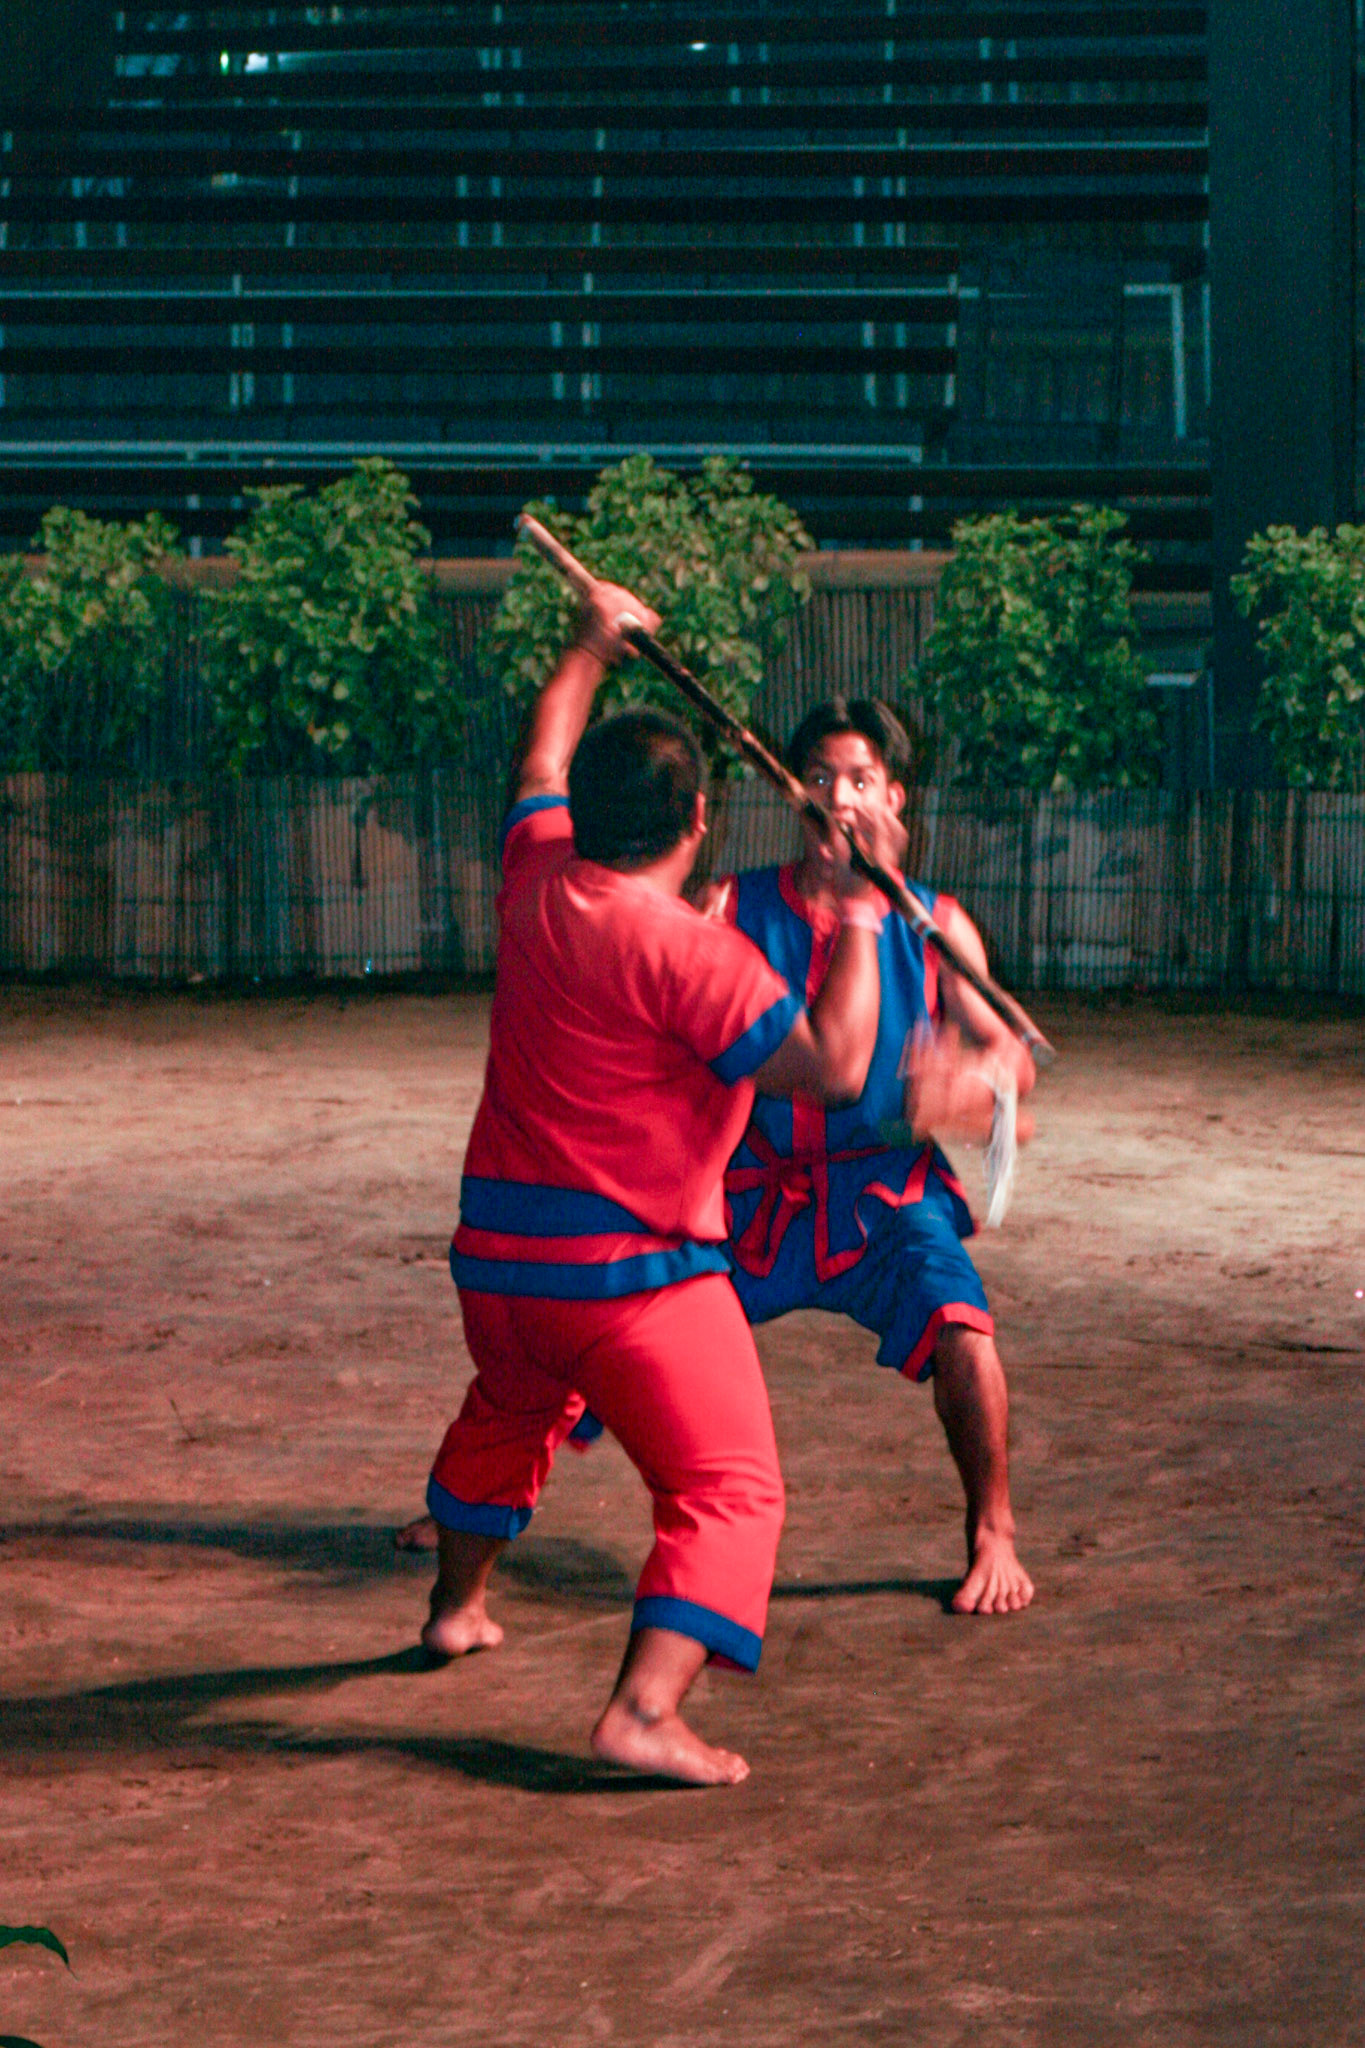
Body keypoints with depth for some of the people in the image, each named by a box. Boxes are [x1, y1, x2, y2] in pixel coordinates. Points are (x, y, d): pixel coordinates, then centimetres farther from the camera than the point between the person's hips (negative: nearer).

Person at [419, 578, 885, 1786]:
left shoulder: (536, 883, 2)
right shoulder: (694, 955, -19)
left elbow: (544, 763, 24)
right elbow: (835, 1069, -20)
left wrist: (590, 652, 38)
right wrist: (860, 929, -8)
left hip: (495, 1253, 8)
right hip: (633, 1268, -8)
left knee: (512, 1410, 35)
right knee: (728, 1490, -7)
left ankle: (459, 1604, 53)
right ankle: (646, 1711, -24)